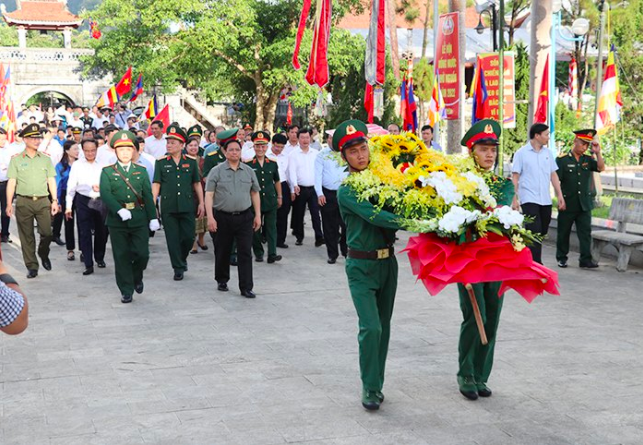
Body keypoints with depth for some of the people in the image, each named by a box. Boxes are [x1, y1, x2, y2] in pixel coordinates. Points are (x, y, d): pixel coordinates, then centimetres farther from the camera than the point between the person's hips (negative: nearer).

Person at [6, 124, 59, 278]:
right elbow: (11, 183, 2)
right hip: (23, 202, -1)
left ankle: (43, 254, 26)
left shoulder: (46, 159, 10)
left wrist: (55, 201, 4)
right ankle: (31, 266, 12)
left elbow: (51, 181, 11)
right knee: (26, 236, 3)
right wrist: (9, 204, -4)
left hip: (43, 201, 1)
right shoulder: (16, 159, 3)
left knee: (47, 233, -4)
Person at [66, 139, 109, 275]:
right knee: (85, 233, -2)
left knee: (101, 232, 11)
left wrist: (101, 187, -14)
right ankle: (88, 265, 2)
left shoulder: (102, 165, 3)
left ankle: (99, 258, 34)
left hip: (100, 201, 1)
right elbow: (71, 186, 3)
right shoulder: (77, 165, 1)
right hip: (83, 201, -1)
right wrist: (68, 206, 1)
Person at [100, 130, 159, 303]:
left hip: (139, 220, 1)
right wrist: (120, 210, -25)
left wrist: (153, 218, 1)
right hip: (117, 221, -1)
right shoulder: (107, 172, 2)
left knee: (142, 253, -2)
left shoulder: (141, 171, 10)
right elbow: (105, 193, -12)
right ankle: (126, 291, 14)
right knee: (122, 257, 3)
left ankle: (137, 278, 29)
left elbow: (148, 196, 7)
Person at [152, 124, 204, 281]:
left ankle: (182, 258, 30)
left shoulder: (191, 162, 6)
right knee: (173, 239, 2)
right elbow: (156, 184, 3)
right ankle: (178, 268, 12)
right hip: (168, 207, 0)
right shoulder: (161, 162, 4)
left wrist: (201, 203, 5)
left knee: (189, 237, 2)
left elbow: (197, 184, 10)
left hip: (187, 206, 1)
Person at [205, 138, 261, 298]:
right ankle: (222, 280, 31)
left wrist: (257, 215, 8)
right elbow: (209, 195, -5)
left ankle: (246, 287, -1)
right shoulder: (216, 171, -1)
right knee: (222, 252, 11)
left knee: (245, 253, -3)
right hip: (222, 217, -1)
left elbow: (255, 194, 13)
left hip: (244, 217, 1)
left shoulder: (249, 171, 9)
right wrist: (210, 217, -12)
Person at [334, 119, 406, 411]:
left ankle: (376, 384, 25)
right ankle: (370, 388, 3)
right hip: (362, 266, -5)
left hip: (388, 261, 6)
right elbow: (374, 216, -26)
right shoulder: (347, 191, -13)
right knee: (371, 327, -13)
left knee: (383, 327, 12)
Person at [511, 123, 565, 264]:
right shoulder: (521, 153, -3)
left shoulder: (548, 153, 10)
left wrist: (560, 195, 8)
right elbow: (515, 178, -4)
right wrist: (515, 199, -10)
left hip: (545, 200, 6)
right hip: (529, 199, -5)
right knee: (535, 233, -12)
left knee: (541, 233, 10)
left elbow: (553, 175, 14)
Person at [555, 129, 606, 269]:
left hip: (584, 204, 3)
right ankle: (561, 258, 20)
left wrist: (597, 152, -12)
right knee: (563, 232, 8)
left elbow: (601, 168, -3)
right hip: (567, 204, -3)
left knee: (585, 232, -1)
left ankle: (585, 260, 0)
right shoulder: (562, 159, -4)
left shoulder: (588, 159, 9)